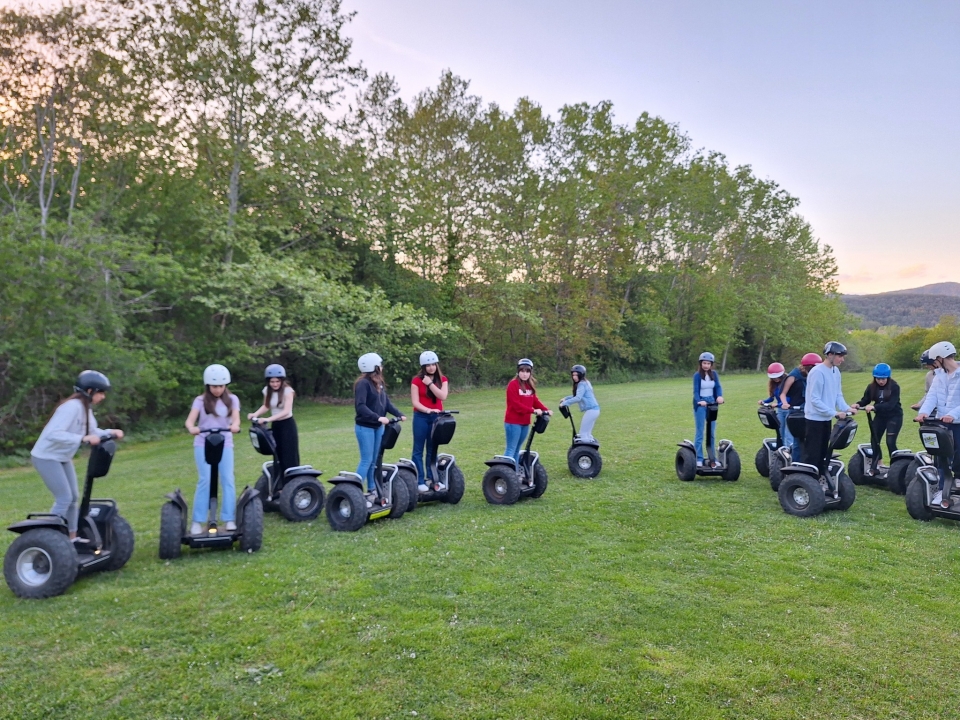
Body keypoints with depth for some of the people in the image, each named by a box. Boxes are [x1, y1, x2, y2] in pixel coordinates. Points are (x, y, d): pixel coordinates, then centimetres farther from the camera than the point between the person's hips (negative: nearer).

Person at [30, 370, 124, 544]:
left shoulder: (86, 408, 2)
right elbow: (53, 434, -36)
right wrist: (83, 438, -41)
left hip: (62, 458, 10)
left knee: (73, 497, 12)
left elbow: (94, 432, 8)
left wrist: (111, 432, -10)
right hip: (47, 457, -10)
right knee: (64, 498, -10)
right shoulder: (72, 407, -27)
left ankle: (72, 537, 22)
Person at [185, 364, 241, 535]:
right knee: (205, 480, -9)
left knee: (228, 480, -4)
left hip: (225, 444, 1)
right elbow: (190, 420, -12)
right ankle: (197, 521, -2)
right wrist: (192, 428, -36)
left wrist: (234, 425, -35)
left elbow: (236, 418, -11)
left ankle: (230, 519, 1)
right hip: (203, 444, -1)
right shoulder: (200, 400, 1)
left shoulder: (232, 399, 4)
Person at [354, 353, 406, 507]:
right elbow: (360, 406, -24)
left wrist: (399, 414, -3)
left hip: (378, 427, 8)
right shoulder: (363, 383, -16)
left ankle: (372, 491, 22)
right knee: (367, 460, -6)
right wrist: (378, 417, -31)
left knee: (375, 460, 12)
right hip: (365, 427, -8)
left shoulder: (379, 383, 9)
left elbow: (386, 402, 10)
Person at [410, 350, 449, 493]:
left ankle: (431, 478, 18)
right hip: (421, 417, -3)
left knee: (433, 450, 11)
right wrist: (428, 410, -25)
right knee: (419, 450, 0)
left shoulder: (442, 380, 4)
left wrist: (430, 383, -15)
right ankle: (420, 481, 2)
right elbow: (415, 402, -11)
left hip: (436, 417, 3)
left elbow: (442, 396, -12)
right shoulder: (417, 380, -6)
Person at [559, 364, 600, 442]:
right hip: (594, 409, 10)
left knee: (583, 434, -7)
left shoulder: (582, 384, -13)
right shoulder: (585, 382, 17)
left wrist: (565, 403, -24)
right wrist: (566, 398, 12)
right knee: (587, 433, 18)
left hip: (591, 410, -10)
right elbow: (576, 395, 25)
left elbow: (578, 398, -26)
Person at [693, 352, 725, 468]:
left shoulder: (714, 374, 4)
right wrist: (699, 401, -33)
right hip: (700, 404, -4)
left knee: (712, 432, 8)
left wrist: (720, 396, -24)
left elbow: (718, 387, -3)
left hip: (712, 404, 4)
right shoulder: (697, 375, -7)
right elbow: (696, 391, -14)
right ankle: (699, 459, -3)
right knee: (700, 432, -4)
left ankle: (712, 458, 15)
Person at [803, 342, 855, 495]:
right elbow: (815, 400, -21)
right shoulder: (817, 372, -19)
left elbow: (838, 395, 12)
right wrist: (834, 413, -22)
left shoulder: (835, 371, 8)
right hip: (815, 419, -9)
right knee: (812, 455, -4)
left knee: (824, 454, 15)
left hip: (827, 419, 9)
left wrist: (846, 408, -5)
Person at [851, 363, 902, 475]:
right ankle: (874, 467, 14)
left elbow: (890, 404, -30)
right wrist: (858, 404, -29)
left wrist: (874, 407, -43)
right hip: (880, 416, 5)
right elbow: (865, 400, -6)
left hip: (894, 416, -5)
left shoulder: (894, 387, -19)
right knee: (874, 441, 4)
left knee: (890, 442, -12)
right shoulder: (872, 387, -5)